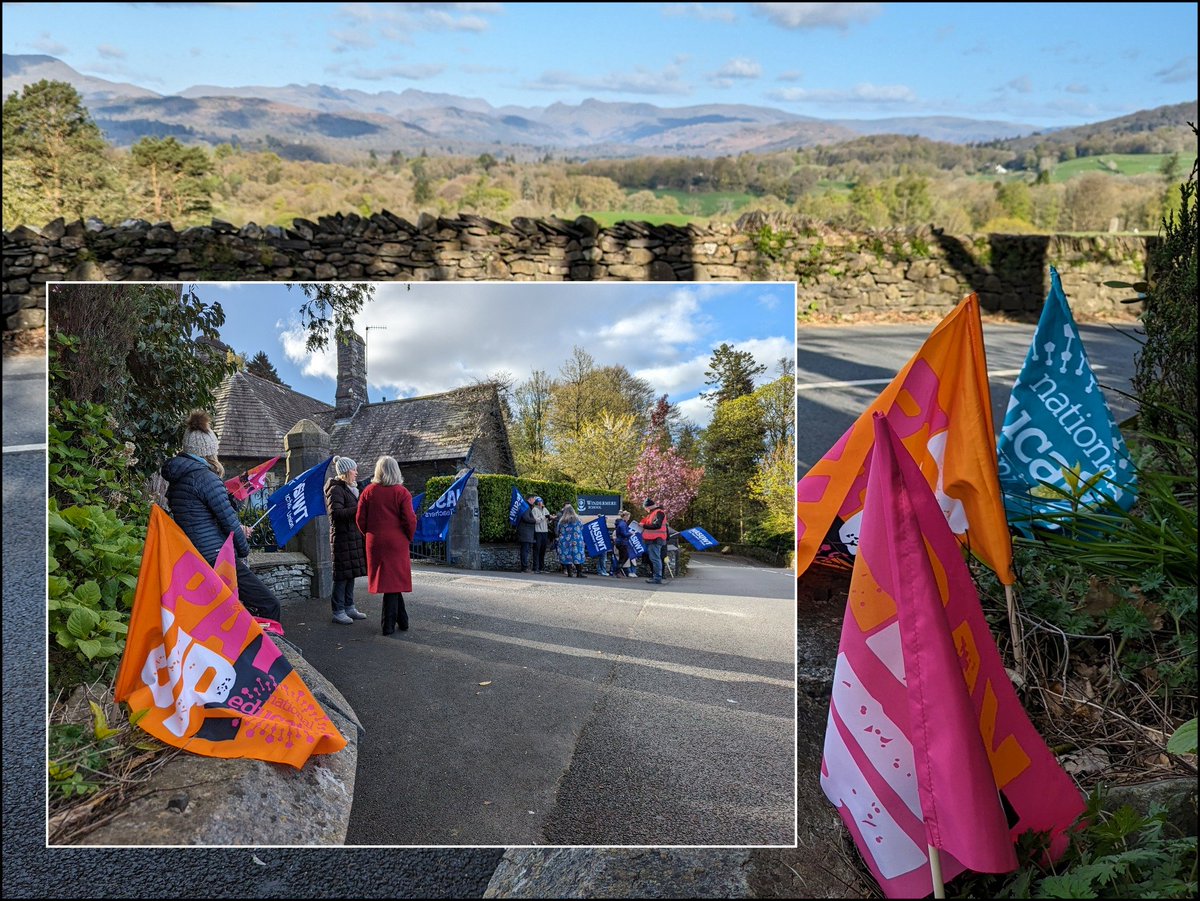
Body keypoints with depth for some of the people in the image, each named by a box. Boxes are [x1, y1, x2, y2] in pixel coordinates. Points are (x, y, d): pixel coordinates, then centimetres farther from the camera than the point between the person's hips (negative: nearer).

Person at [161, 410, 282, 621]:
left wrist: (237, 530, 17)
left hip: (196, 562, 10)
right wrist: (244, 550, 3)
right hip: (219, 561, -10)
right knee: (269, 605, -9)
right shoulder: (205, 476, -13)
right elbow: (228, 519, -13)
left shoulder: (175, 480, 15)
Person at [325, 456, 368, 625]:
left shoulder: (350, 488, 20)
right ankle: (338, 612, 1)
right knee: (342, 575, -5)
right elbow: (336, 513, -21)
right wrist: (358, 509, -22)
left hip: (353, 537, 9)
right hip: (342, 537, -9)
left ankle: (349, 607, 20)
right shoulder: (336, 489, -11)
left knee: (351, 573, 12)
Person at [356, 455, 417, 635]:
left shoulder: (368, 491, 1)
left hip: (375, 543, 2)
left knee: (389, 581, 9)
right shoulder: (402, 492, -6)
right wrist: (409, 538, 8)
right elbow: (410, 520, -9)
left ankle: (402, 620, 12)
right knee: (394, 580, 6)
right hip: (397, 542, -2)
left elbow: (360, 519, 3)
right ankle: (388, 624, 11)